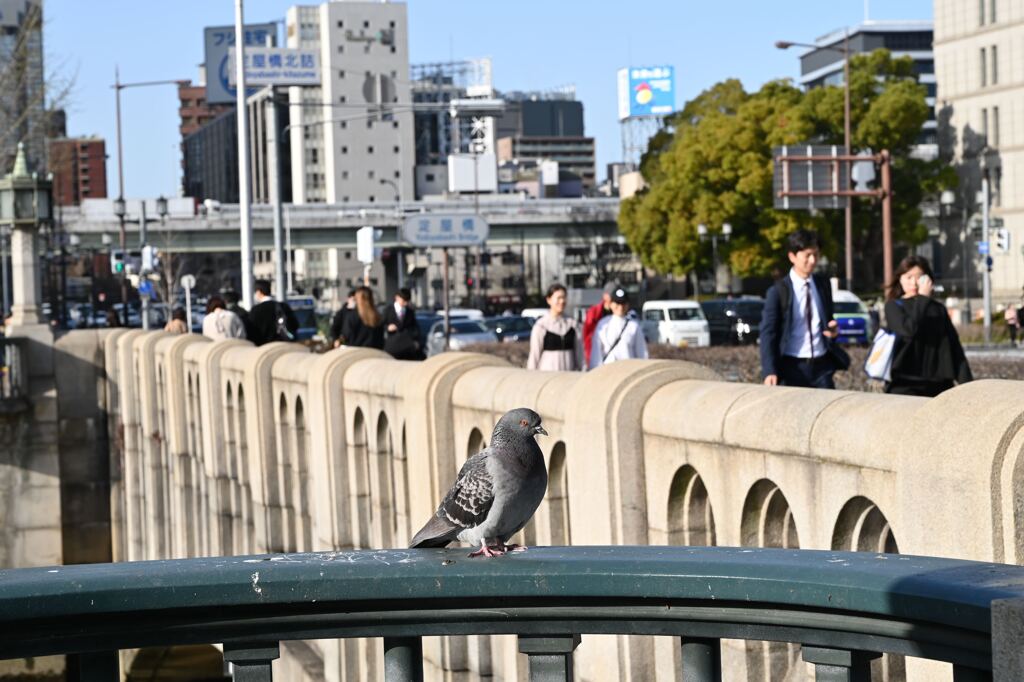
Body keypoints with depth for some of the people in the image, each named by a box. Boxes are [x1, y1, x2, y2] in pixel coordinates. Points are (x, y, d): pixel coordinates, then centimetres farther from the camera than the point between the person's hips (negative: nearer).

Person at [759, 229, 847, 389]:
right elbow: (768, 333, -6)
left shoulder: (823, 285, 11)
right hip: (792, 367, -4)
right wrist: (769, 371, -19)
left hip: (821, 365, 4)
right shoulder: (778, 291, -4)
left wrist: (833, 330, -1)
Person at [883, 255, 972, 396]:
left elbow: (954, 347, 10)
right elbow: (909, 330, -17)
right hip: (903, 385, -3)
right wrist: (922, 298, -9)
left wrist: (966, 382, 1)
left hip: (938, 384, 3)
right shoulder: (894, 306, 3)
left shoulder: (938, 309, 13)